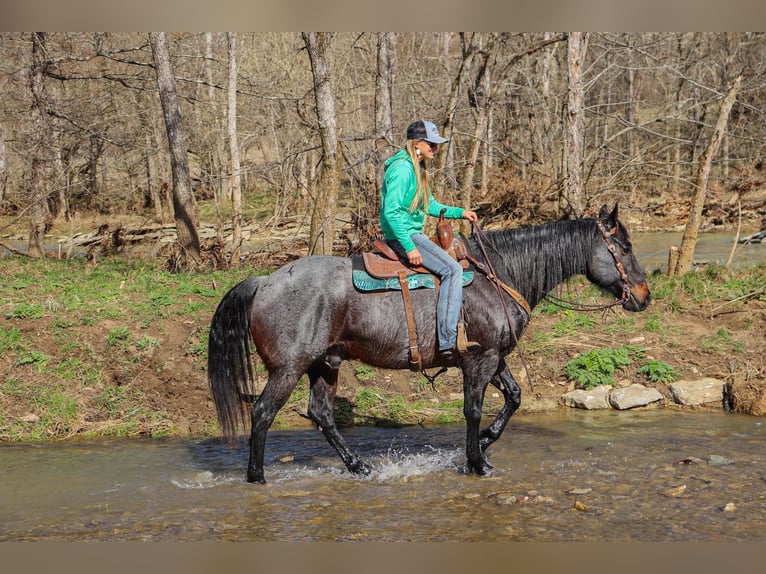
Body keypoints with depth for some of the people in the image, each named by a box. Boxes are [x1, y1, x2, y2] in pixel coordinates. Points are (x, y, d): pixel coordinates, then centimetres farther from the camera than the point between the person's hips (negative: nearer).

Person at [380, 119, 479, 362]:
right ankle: (448, 342, -26)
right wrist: (409, 247, -27)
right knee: (451, 269, -21)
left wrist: (459, 212, 13)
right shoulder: (402, 169, -17)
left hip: (413, 234, 11)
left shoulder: (417, 169, 15)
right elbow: (391, 212, -24)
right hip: (402, 236, -11)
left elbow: (430, 206, 25)